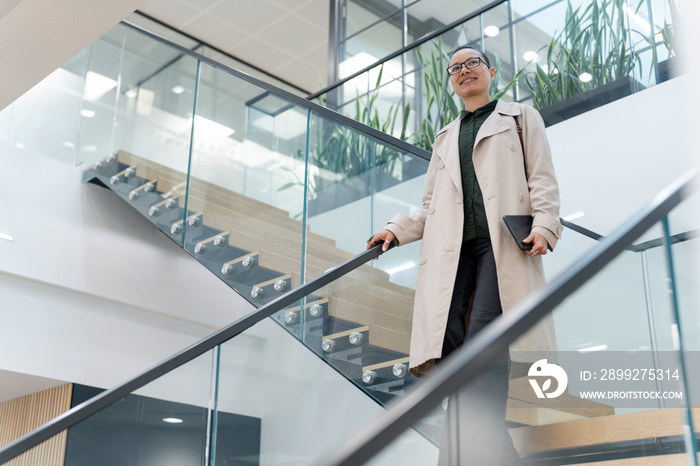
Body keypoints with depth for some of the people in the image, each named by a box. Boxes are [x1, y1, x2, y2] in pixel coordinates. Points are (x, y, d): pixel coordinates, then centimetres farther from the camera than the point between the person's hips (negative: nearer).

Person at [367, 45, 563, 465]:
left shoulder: (521, 117, 20)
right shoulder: (445, 138, 31)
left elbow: (542, 179, 8)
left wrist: (544, 224, -10)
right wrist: (396, 230, 12)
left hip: (502, 240, -4)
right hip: (452, 246, 4)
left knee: (483, 336, -21)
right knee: (448, 341, -14)